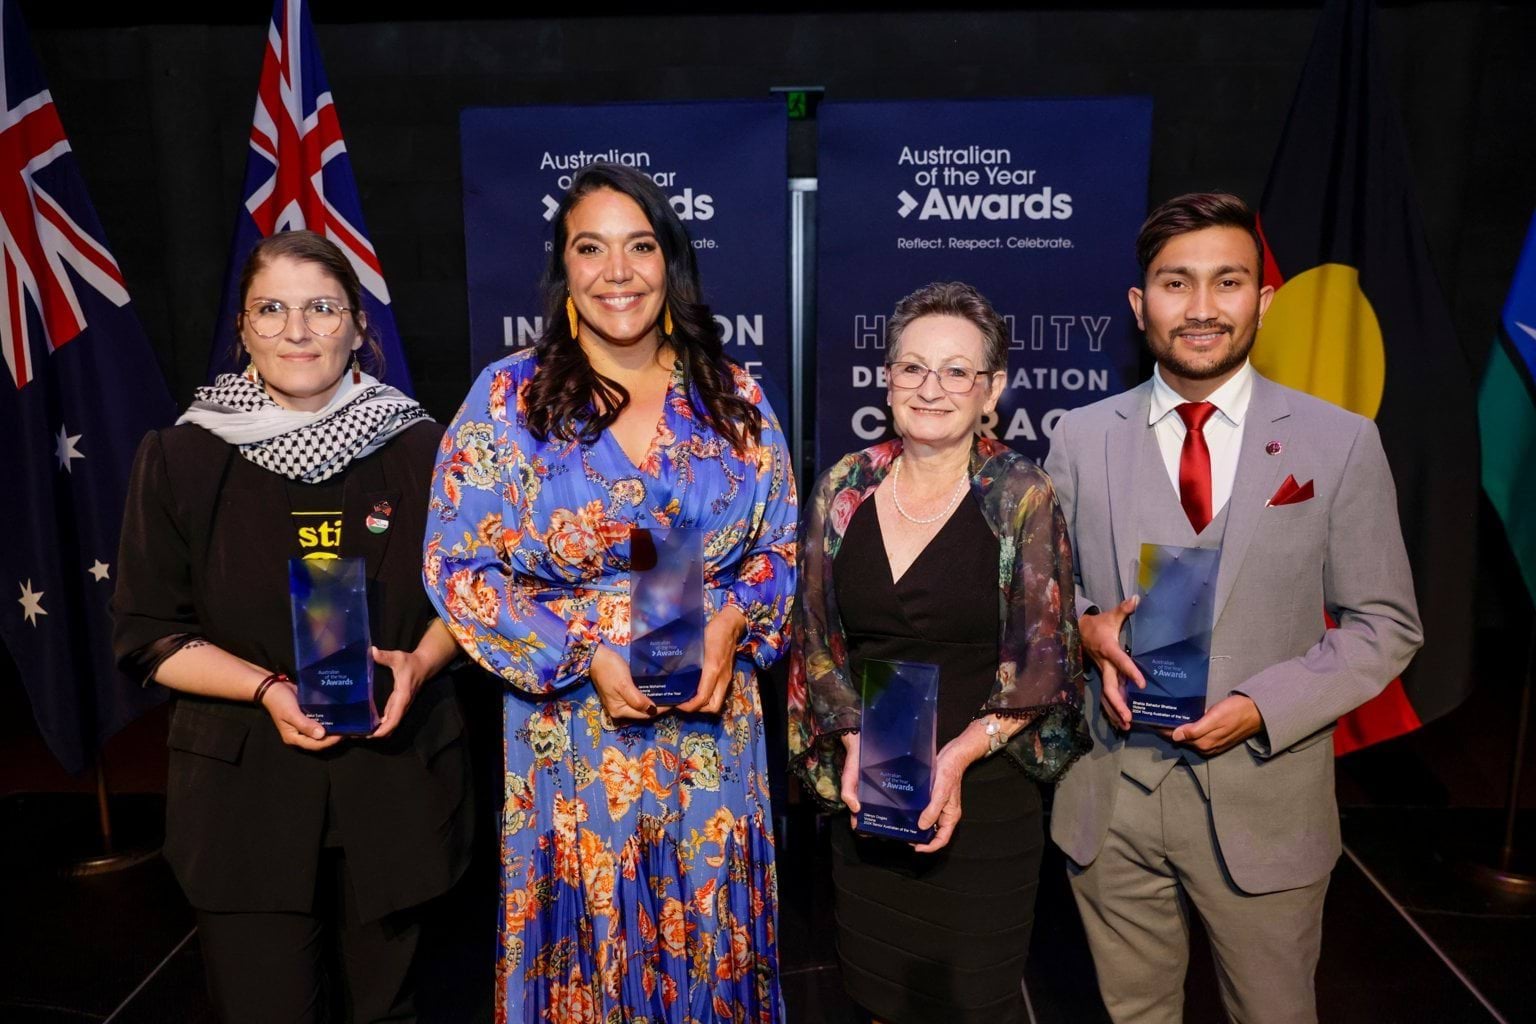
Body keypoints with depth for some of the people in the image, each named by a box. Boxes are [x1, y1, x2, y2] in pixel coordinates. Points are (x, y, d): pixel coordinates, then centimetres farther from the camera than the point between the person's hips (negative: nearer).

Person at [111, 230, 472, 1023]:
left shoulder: (418, 446, -2)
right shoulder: (181, 457, -4)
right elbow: (147, 634, -1)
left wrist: (419, 662, -12)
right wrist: (268, 688, -16)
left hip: (399, 774, 1)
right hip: (244, 785, -1)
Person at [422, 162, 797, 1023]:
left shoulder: (734, 396, 1)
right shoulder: (509, 397, -5)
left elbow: (779, 547, 6)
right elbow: (459, 565, -5)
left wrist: (731, 625, -13)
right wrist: (583, 653, -16)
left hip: (712, 734, 2)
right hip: (574, 738, -1)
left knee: (710, 950, 16)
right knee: (590, 946, 14)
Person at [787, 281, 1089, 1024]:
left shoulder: (1022, 496, -9)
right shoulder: (844, 488, 0)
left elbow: (1040, 660, -9)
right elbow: (815, 638, 4)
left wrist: (957, 756, -20)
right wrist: (852, 742, -9)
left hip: (983, 795, -3)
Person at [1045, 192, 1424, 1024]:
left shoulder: (1340, 442, -4)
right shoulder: (1081, 436, 0)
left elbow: (1385, 626, -1)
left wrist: (1262, 707, -15)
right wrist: (1087, 626, -14)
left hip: (1264, 795, -1)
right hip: (1109, 796, 1)